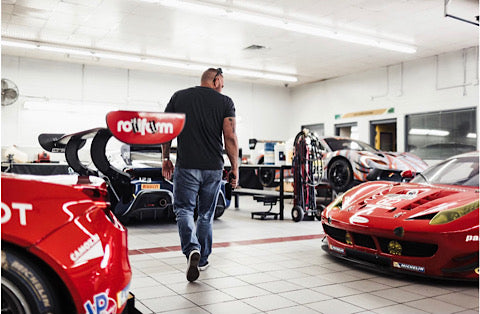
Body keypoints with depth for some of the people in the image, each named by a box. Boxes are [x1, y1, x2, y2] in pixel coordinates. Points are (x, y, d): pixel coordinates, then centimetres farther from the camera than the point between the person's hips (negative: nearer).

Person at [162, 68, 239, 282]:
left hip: (186, 166, -1)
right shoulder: (225, 102, 3)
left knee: (184, 210, 5)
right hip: (213, 168, 1)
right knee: (206, 214, 14)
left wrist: (166, 158, 16)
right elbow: (230, 137, -4)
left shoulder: (178, 97, 9)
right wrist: (235, 168, 1)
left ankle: (192, 250, -19)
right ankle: (202, 258, 23)